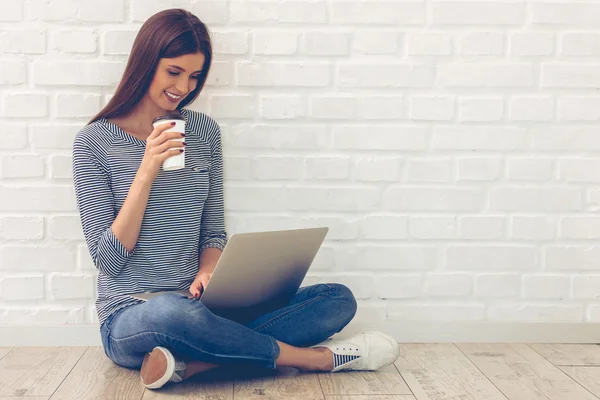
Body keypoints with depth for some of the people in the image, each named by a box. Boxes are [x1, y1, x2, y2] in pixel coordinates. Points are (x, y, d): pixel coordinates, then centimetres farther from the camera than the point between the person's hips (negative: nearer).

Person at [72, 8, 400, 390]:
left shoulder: (204, 131, 7)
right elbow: (108, 260, -9)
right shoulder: (95, 141, -5)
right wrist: (146, 174, -18)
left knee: (339, 299, -10)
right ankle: (315, 357, -19)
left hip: (196, 307, 5)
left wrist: (207, 272, -10)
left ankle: (190, 363, -27)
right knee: (173, 311, -42)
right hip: (129, 317, -5)